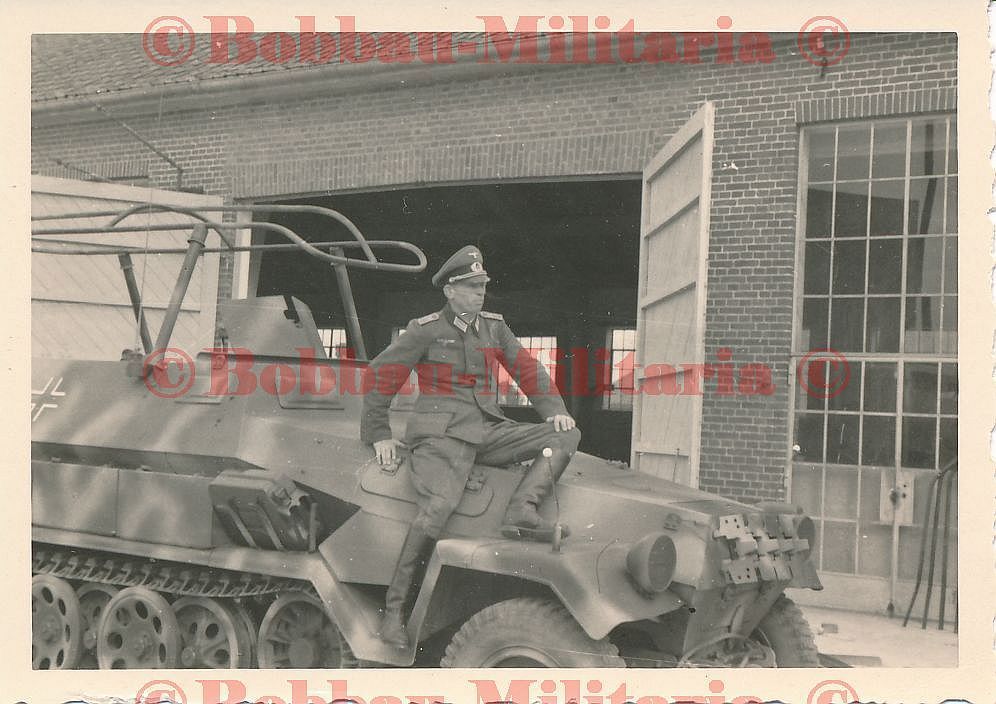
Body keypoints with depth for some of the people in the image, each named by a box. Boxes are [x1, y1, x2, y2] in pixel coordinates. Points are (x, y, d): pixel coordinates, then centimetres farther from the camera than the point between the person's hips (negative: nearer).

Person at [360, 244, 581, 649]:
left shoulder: (494, 327, 18)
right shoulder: (425, 330, 3)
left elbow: (528, 371, 20)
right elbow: (380, 376, 4)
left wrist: (555, 409, 4)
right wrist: (379, 435, 3)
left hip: (489, 431, 6)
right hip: (442, 435, -6)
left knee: (566, 435, -8)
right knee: (439, 506, -29)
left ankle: (522, 511, -26)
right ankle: (394, 611, -21)